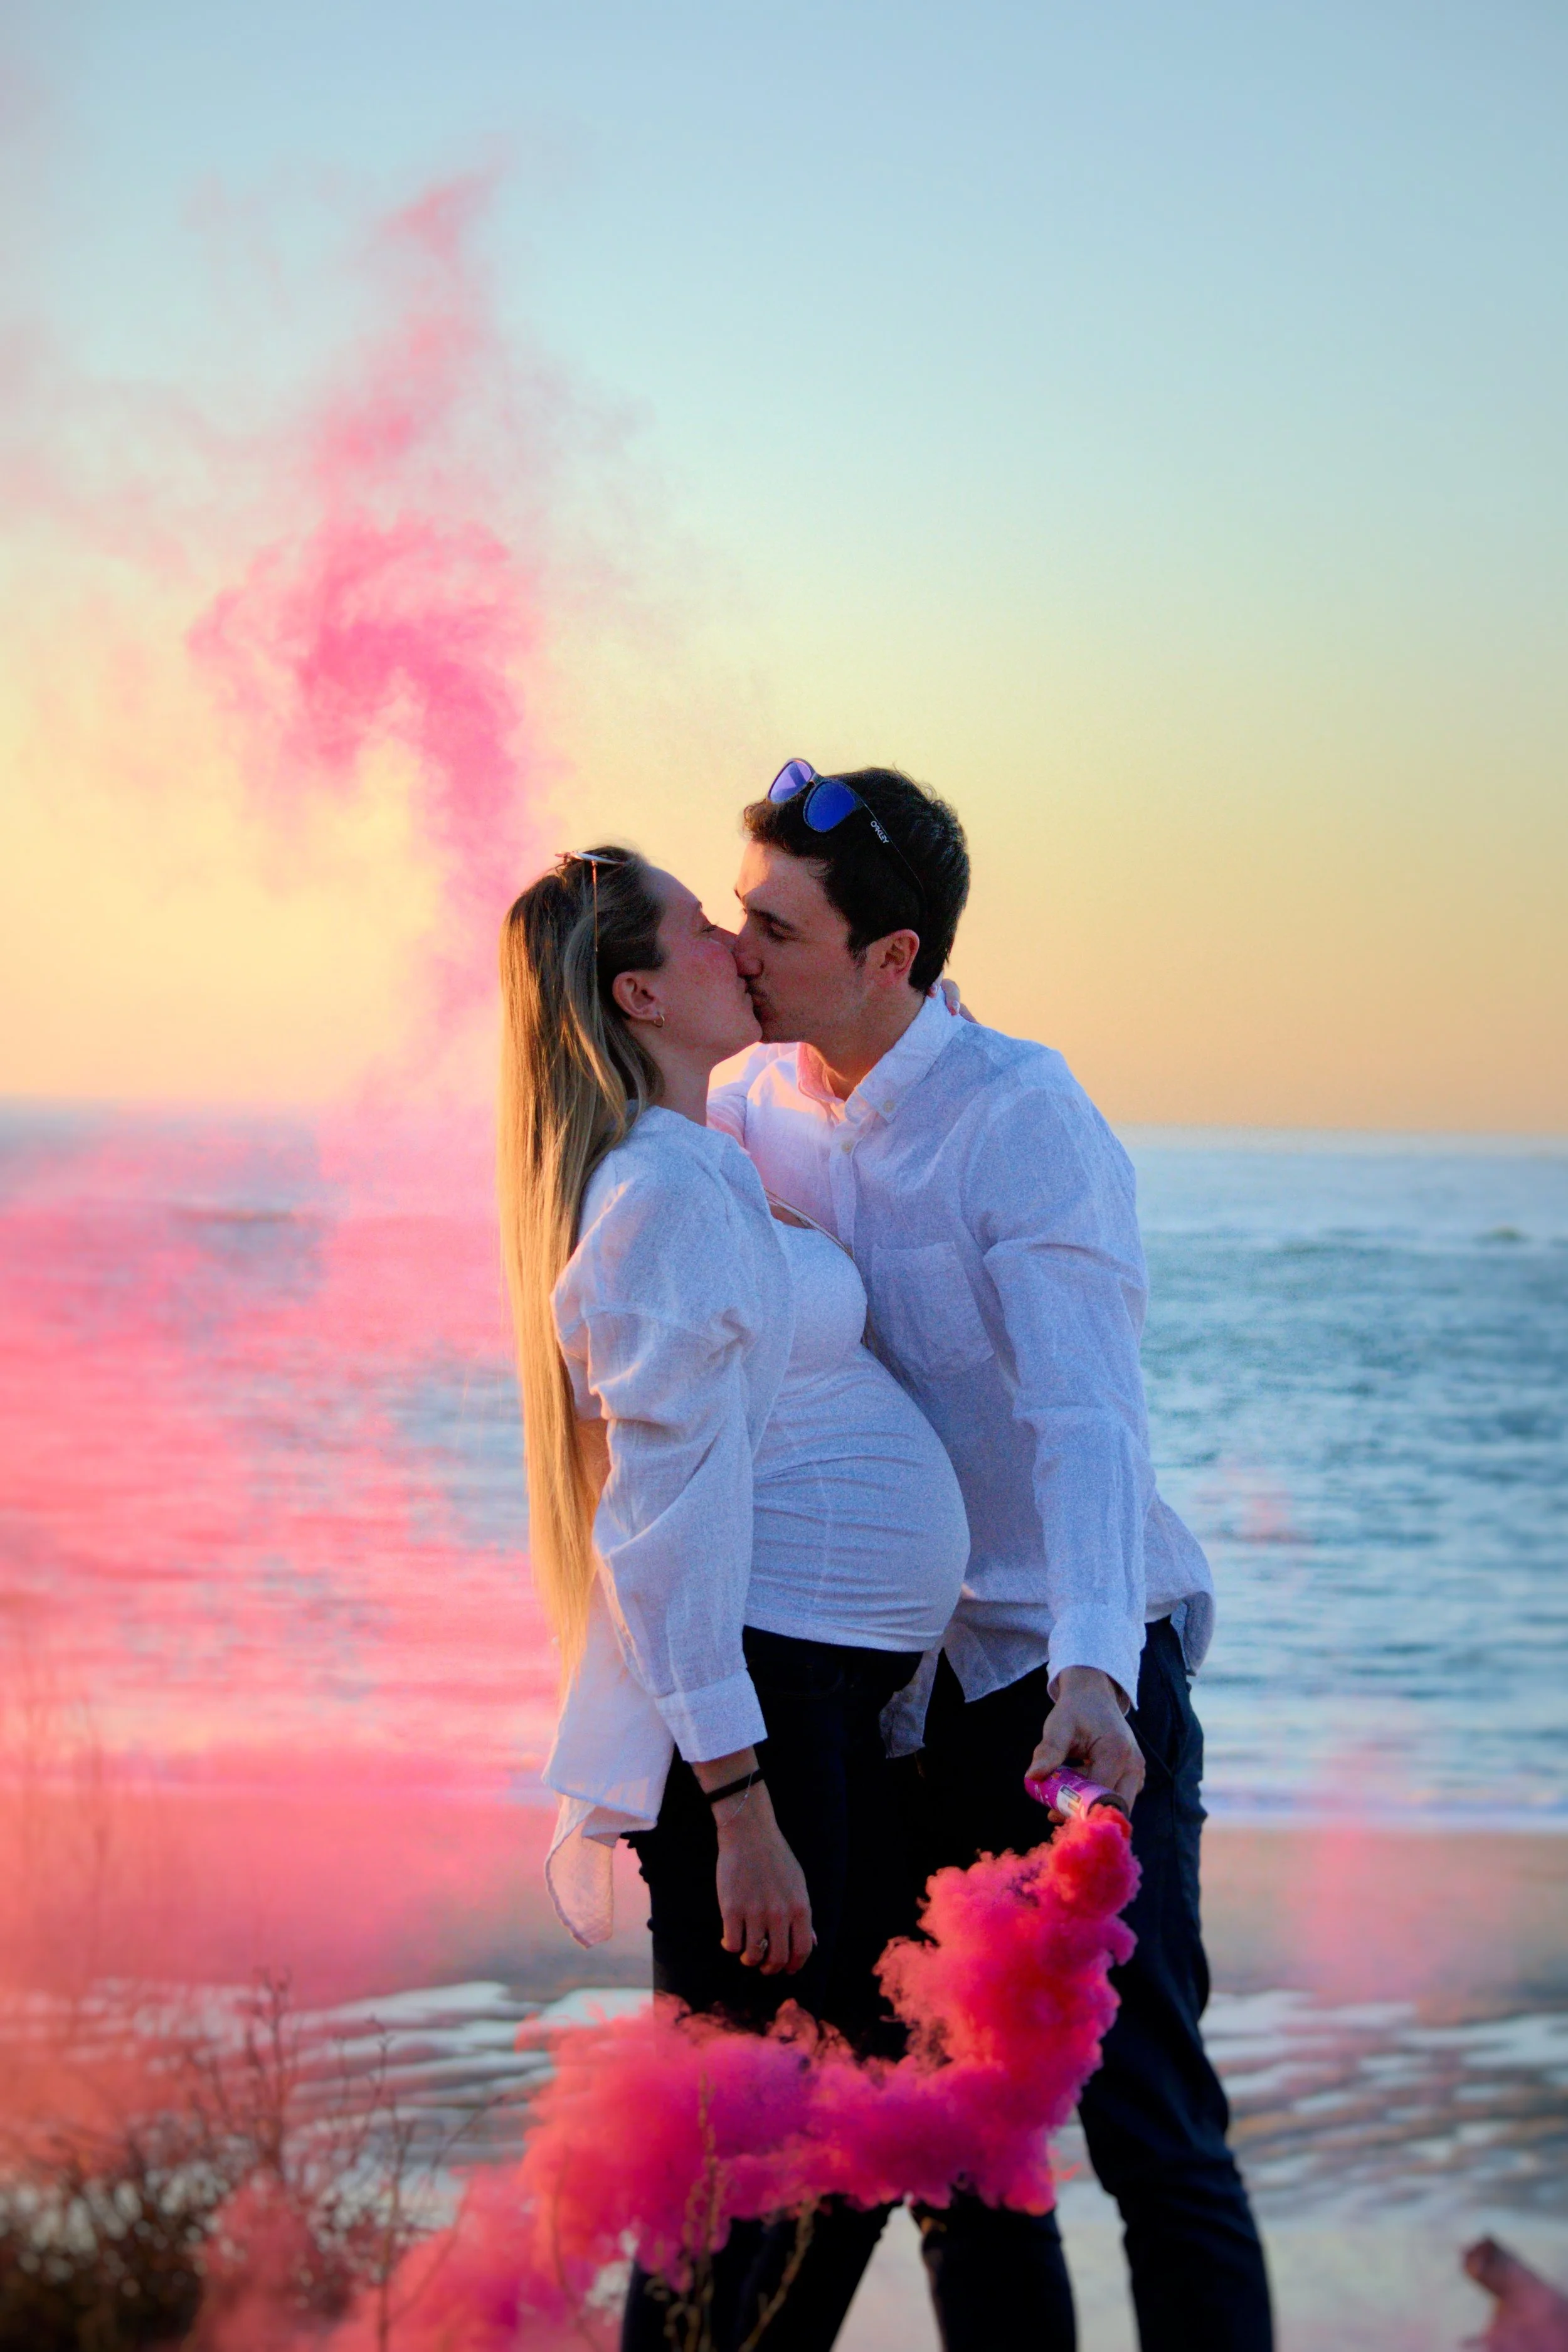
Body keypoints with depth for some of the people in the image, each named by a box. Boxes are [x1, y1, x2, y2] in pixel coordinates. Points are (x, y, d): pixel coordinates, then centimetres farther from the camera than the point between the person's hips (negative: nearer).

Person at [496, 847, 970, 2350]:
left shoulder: (707, 1175, 17)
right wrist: (740, 1805, -23)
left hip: (815, 1701, 11)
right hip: (753, 1704, -11)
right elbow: (670, 1525, -19)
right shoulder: (668, 1196, -14)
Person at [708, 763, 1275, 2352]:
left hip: (1076, 1665, -7)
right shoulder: (761, 1104, 3)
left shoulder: (1023, 1119, -18)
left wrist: (1093, 1667, -41)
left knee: (1147, 2114, -9)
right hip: (908, 1678, 7)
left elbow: (1085, 1414, -28)